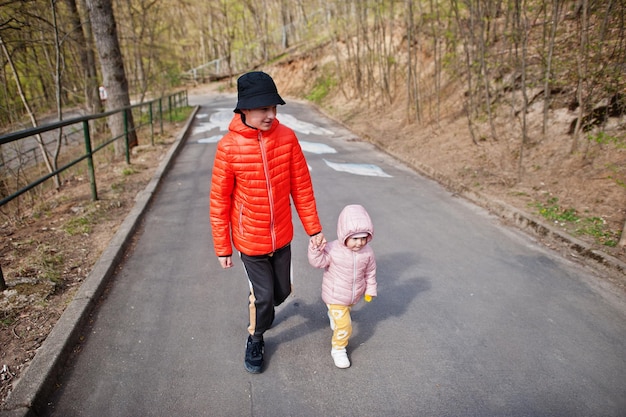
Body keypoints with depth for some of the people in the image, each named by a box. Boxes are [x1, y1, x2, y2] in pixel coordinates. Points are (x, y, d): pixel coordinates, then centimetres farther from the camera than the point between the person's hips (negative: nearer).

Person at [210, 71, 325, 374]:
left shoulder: (287, 137, -11)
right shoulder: (228, 147, -17)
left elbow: (301, 186, -3)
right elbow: (219, 201, -10)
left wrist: (313, 228, 1)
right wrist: (222, 247, -5)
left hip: (282, 237, 3)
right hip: (250, 241, -3)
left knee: (281, 292, 18)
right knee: (264, 296, 6)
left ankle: (256, 307, 53)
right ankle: (255, 340, 37)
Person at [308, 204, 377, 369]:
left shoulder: (367, 252, -15)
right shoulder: (333, 249, -26)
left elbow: (370, 272, 0)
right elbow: (318, 262, -20)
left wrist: (370, 290, 7)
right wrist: (315, 250, -37)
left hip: (354, 296, 5)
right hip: (335, 296, -5)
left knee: (345, 311, 33)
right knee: (344, 327, -5)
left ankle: (333, 314, 68)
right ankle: (338, 349, 21)